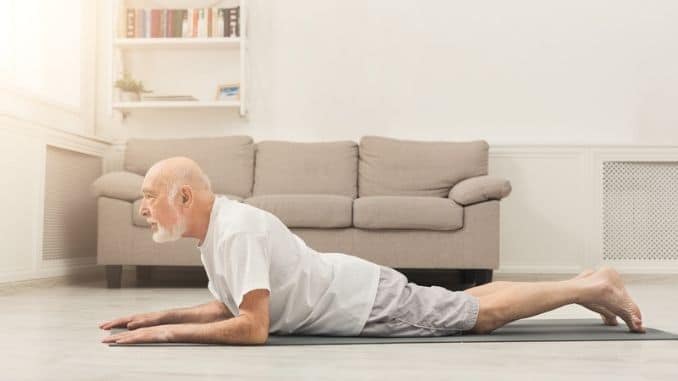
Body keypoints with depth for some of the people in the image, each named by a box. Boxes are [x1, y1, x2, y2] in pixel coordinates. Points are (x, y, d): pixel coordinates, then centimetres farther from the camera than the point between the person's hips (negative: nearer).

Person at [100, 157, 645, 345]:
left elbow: (252, 328, -35)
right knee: (471, 302, 21)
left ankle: (591, 286, 19)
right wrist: (159, 315, 5)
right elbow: (228, 305, 13)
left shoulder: (236, 232, -28)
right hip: (356, 293, 8)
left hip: (374, 304, -8)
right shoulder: (217, 228, 2)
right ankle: (587, 284, 35)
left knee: (486, 314, 4)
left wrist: (166, 333, -28)